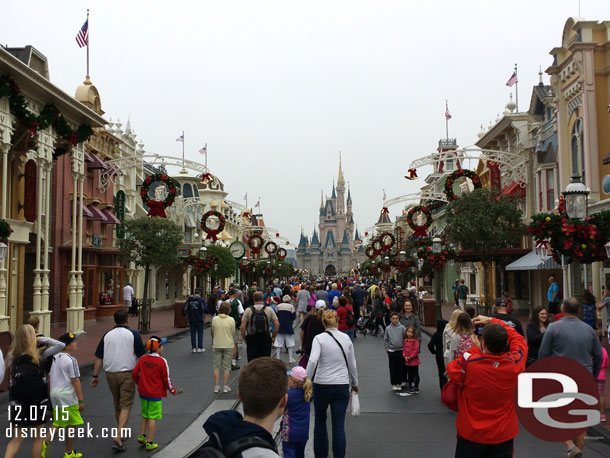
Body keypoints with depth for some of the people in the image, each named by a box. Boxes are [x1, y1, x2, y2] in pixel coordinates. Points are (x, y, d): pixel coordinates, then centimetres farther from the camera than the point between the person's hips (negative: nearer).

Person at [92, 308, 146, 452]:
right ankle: (118, 437, -17)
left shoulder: (107, 335, 4)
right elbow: (141, 356, -4)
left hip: (110, 374, 4)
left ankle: (121, 433, 34)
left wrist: (95, 376, 10)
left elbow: (99, 357, 4)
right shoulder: (133, 334, -7)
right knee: (125, 406, -2)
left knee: (117, 405, 19)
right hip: (127, 374, -4)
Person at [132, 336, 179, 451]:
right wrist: (173, 391, 5)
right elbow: (167, 379, -11)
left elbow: (134, 373, 1)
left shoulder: (142, 359, -2)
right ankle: (149, 443, 6)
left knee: (145, 415, 23)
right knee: (153, 418, 2)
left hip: (143, 392, 5)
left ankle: (142, 435, 24)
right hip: (155, 394, -5)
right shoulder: (162, 361, -16)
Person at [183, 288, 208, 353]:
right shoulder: (201, 299, -10)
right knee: (200, 333, 6)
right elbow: (205, 308, -18)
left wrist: (184, 313, 21)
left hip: (191, 319, 3)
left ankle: (193, 348, 9)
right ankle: (200, 348, 5)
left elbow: (185, 308, 2)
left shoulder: (188, 299, 1)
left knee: (193, 333, 9)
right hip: (200, 319, -3)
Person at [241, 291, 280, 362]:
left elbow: (243, 326, -7)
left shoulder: (248, 310, -3)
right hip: (266, 339, 1)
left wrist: (244, 338, 4)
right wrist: (273, 337, 6)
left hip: (251, 338, -1)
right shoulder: (269, 310, 0)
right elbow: (277, 324, -4)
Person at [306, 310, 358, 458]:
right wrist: (354, 383, 23)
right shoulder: (346, 338, 2)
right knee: (339, 426, 5)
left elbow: (312, 361, -24)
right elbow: (352, 364, 10)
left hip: (322, 386, -2)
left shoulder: (319, 338, -9)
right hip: (342, 386, 2)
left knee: (320, 422, 18)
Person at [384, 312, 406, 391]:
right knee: (393, 369, 5)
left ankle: (399, 383, 17)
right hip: (391, 351, 0)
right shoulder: (388, 328, -1)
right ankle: (393, 384, 14)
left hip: (401, 351, 0)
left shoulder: (402, 328, -4)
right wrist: (386, 348, 1)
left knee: (400, 368, 6)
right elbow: (385, 339, 7)